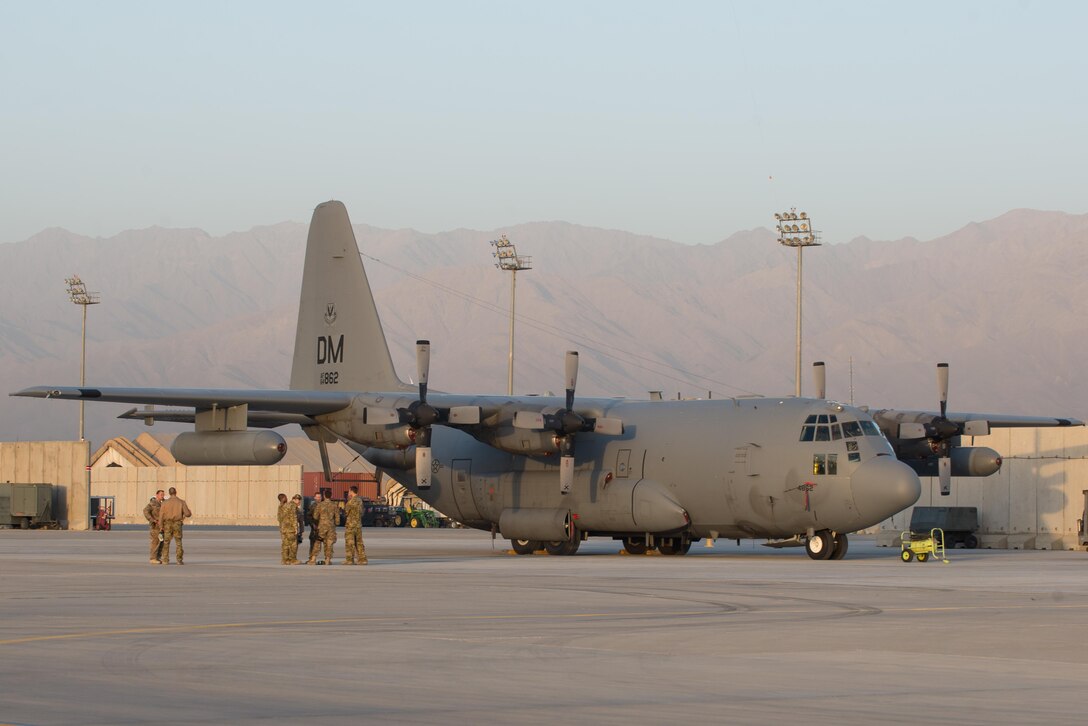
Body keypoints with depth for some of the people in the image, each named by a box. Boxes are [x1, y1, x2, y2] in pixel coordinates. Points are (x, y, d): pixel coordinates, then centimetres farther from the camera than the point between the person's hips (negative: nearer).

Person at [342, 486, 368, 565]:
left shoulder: (351, 501, -15)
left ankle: (349, 559, -2)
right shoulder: (360, 500, 7)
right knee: (359, 542, 10)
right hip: (359, 524, 7)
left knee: (349, 542, -2)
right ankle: (362, 559, 7)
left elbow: (345, 512, -7)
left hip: (350, 524, -7)